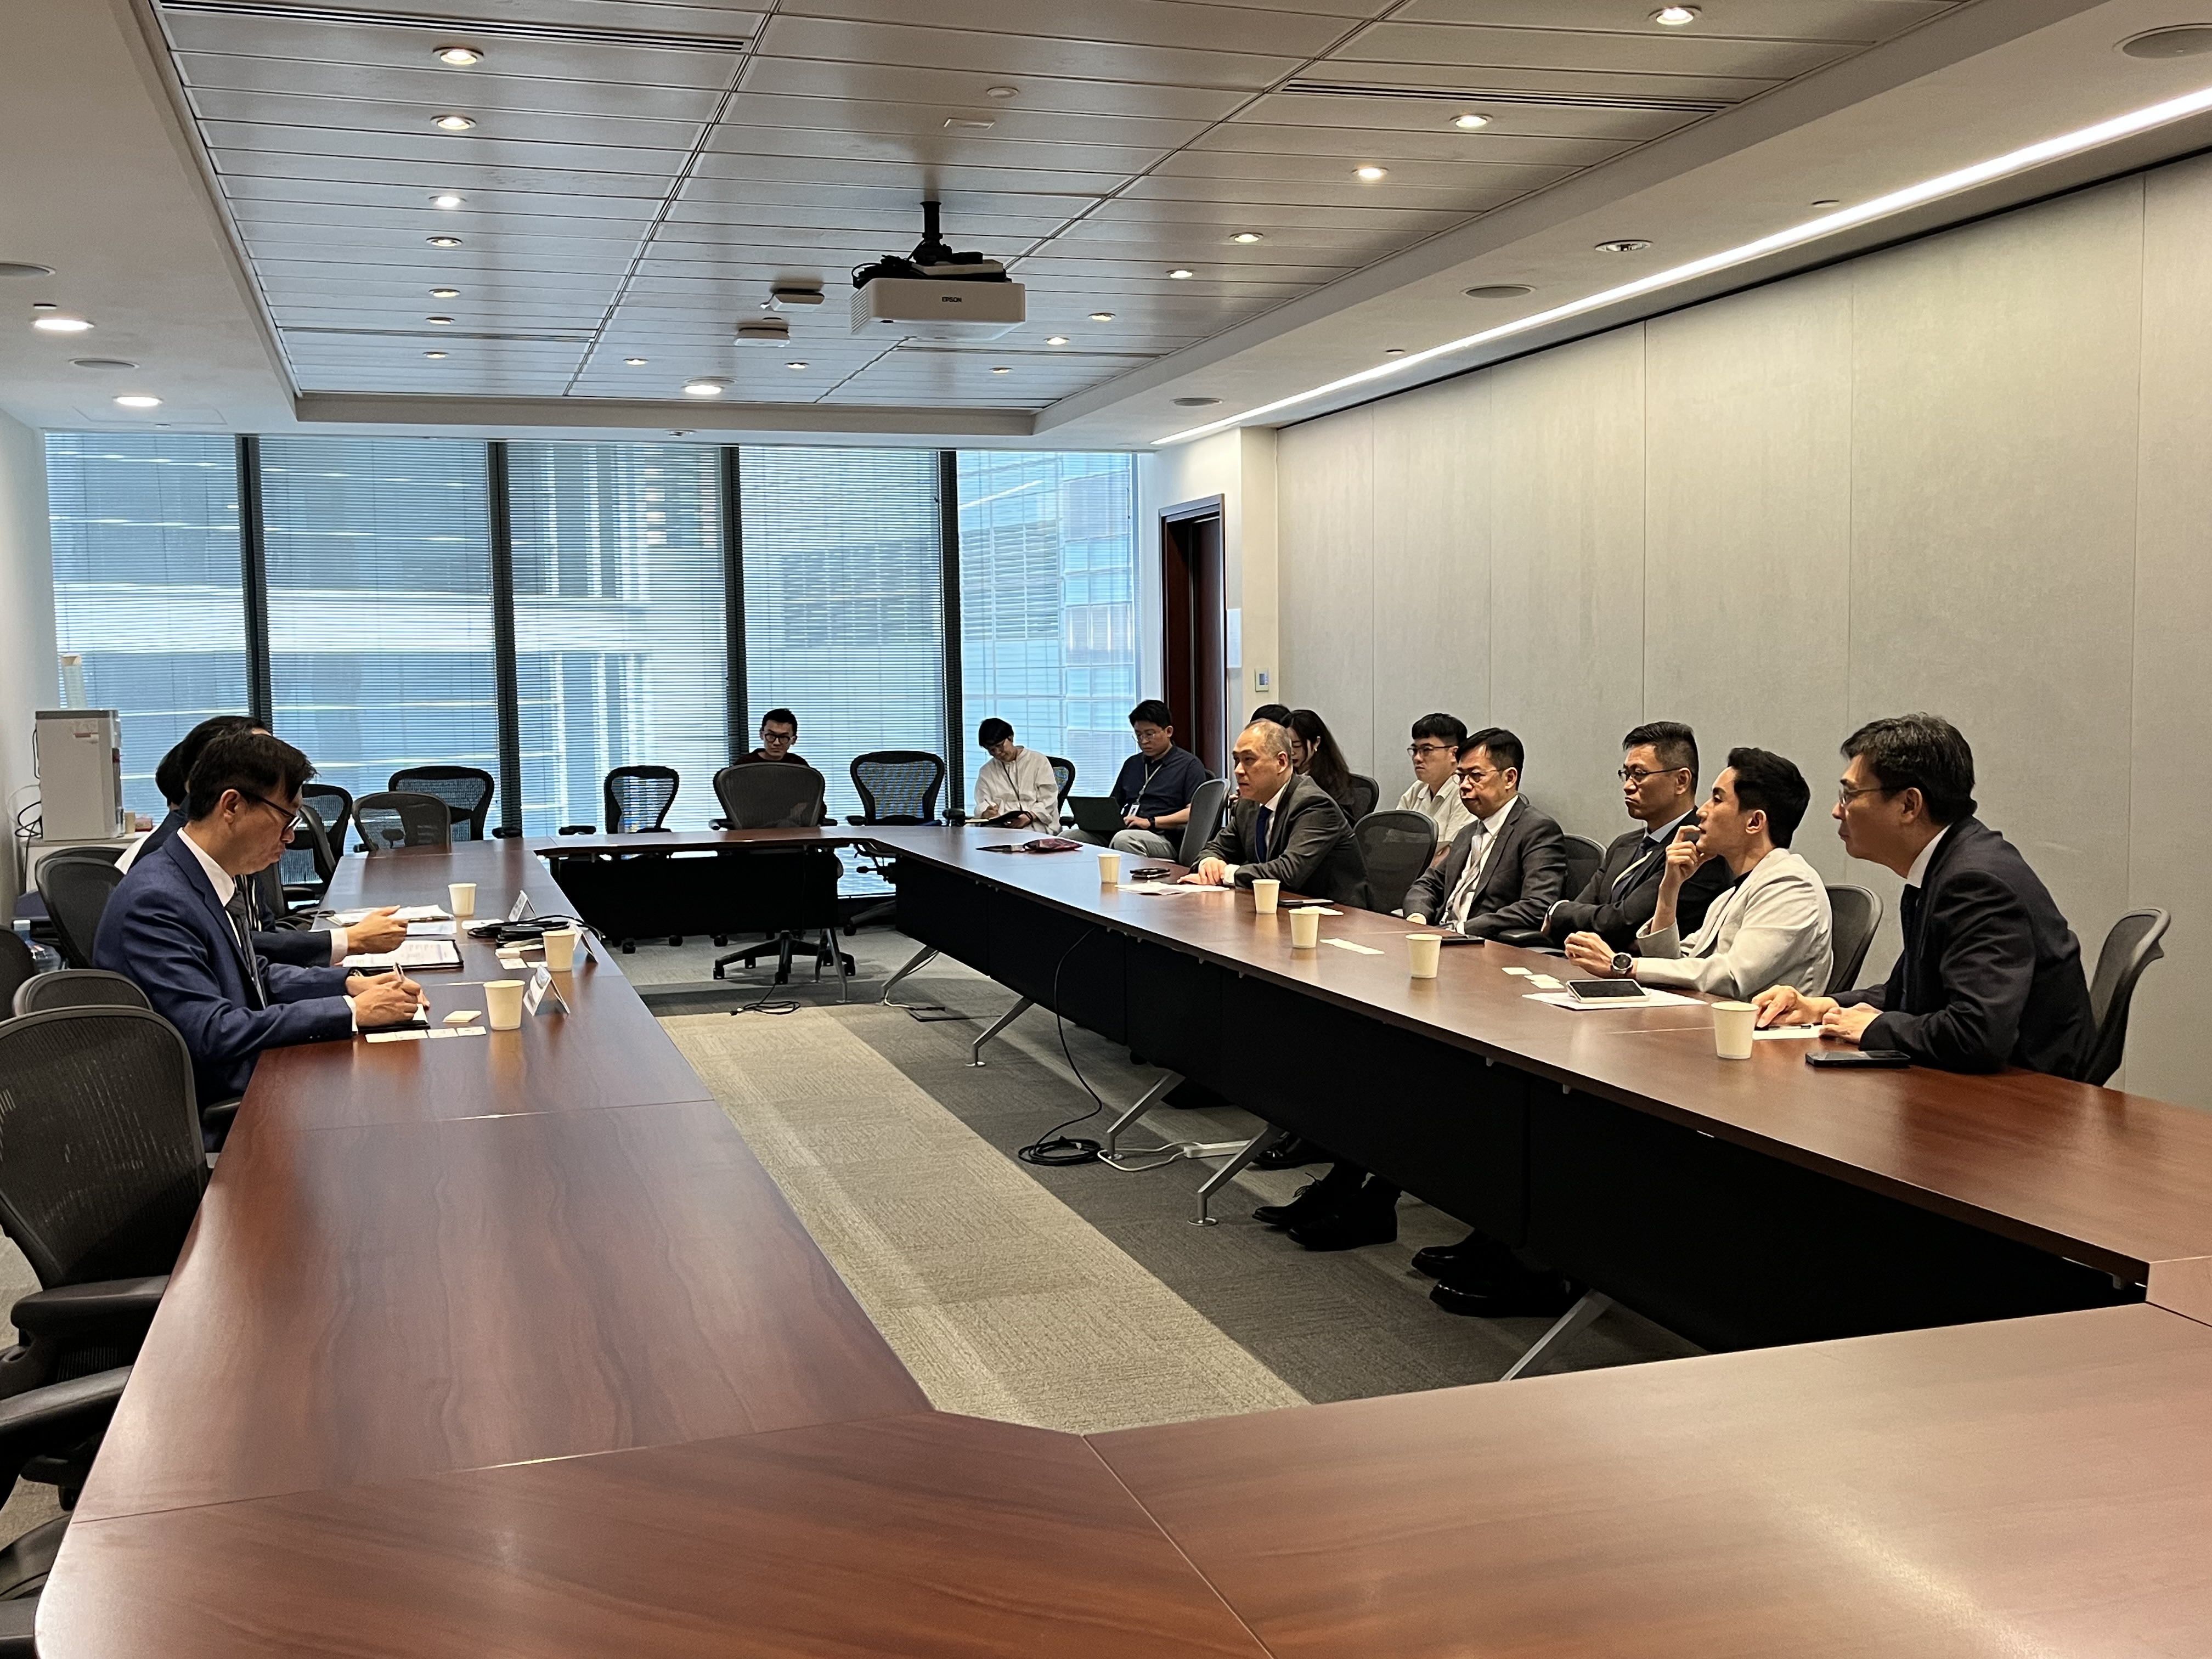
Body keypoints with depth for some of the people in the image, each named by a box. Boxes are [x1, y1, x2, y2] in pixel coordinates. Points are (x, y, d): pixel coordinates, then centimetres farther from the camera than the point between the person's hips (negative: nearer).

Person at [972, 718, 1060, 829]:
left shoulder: (1039, 761, 8)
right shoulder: (986, 772, 19)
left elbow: (1048, 802, 0)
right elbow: (982, 806, 11)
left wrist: (1029, 817, -20)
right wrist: (986, 813, -15)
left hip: (1036, 825, -3)